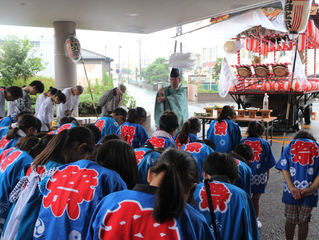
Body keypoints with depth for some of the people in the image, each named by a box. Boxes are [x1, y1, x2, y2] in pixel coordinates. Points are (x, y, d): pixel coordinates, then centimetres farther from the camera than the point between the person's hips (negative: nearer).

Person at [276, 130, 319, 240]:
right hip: (310, 192, 0)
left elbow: (284, 169, -4)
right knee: (303, 221, 13)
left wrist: (292, 188, -12)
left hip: (291, 190, 0)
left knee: (290, 220, 13)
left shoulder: (290, 146, 11)